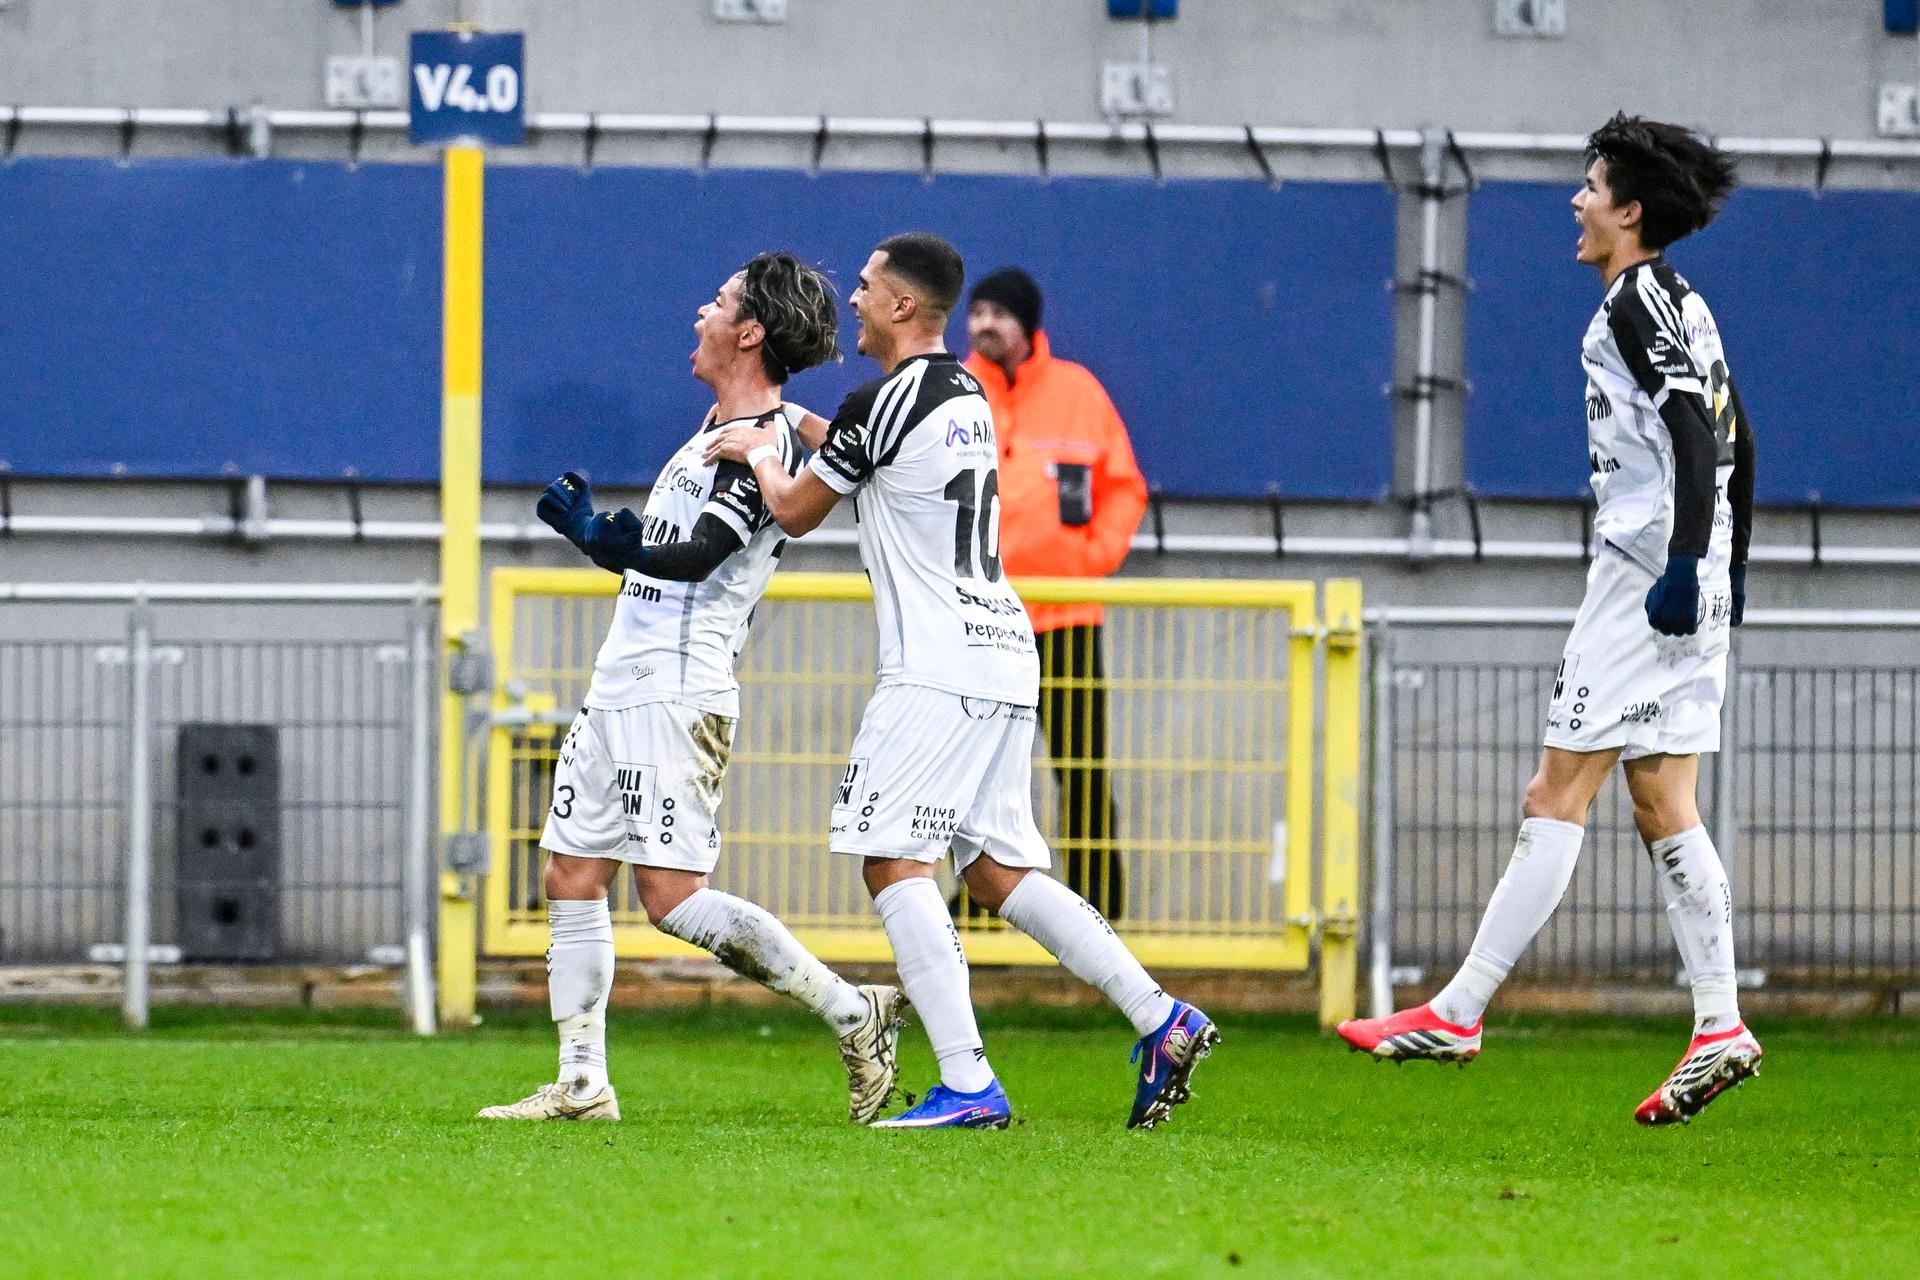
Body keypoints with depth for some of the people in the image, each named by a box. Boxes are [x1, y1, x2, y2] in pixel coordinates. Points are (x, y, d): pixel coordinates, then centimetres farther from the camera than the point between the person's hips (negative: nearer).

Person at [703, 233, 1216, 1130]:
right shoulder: (964, 396, 17)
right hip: (1004, 657, 9)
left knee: (894, 861, -10)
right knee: (998, 870, 12)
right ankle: (1163, 1020, 4)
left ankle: (968, 1084, -19)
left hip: (941, 669, -9)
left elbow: (796, 512, 3)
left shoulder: (884, 401, -10)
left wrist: (759, 450, 21)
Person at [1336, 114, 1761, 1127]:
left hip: (1646, 577, -10)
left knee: (1557, 798, -9)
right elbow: (1734, 441, 24)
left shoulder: (1638, 304, -11)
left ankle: (1457, 1013, -9)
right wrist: (1730, 569, 28)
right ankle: (1718, 1029, 4)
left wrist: (1687, 563, -27)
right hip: (1691, 583, 10)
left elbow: (1698, 436, -22)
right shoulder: (1682, 303, 18)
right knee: (1662, 809, 9)